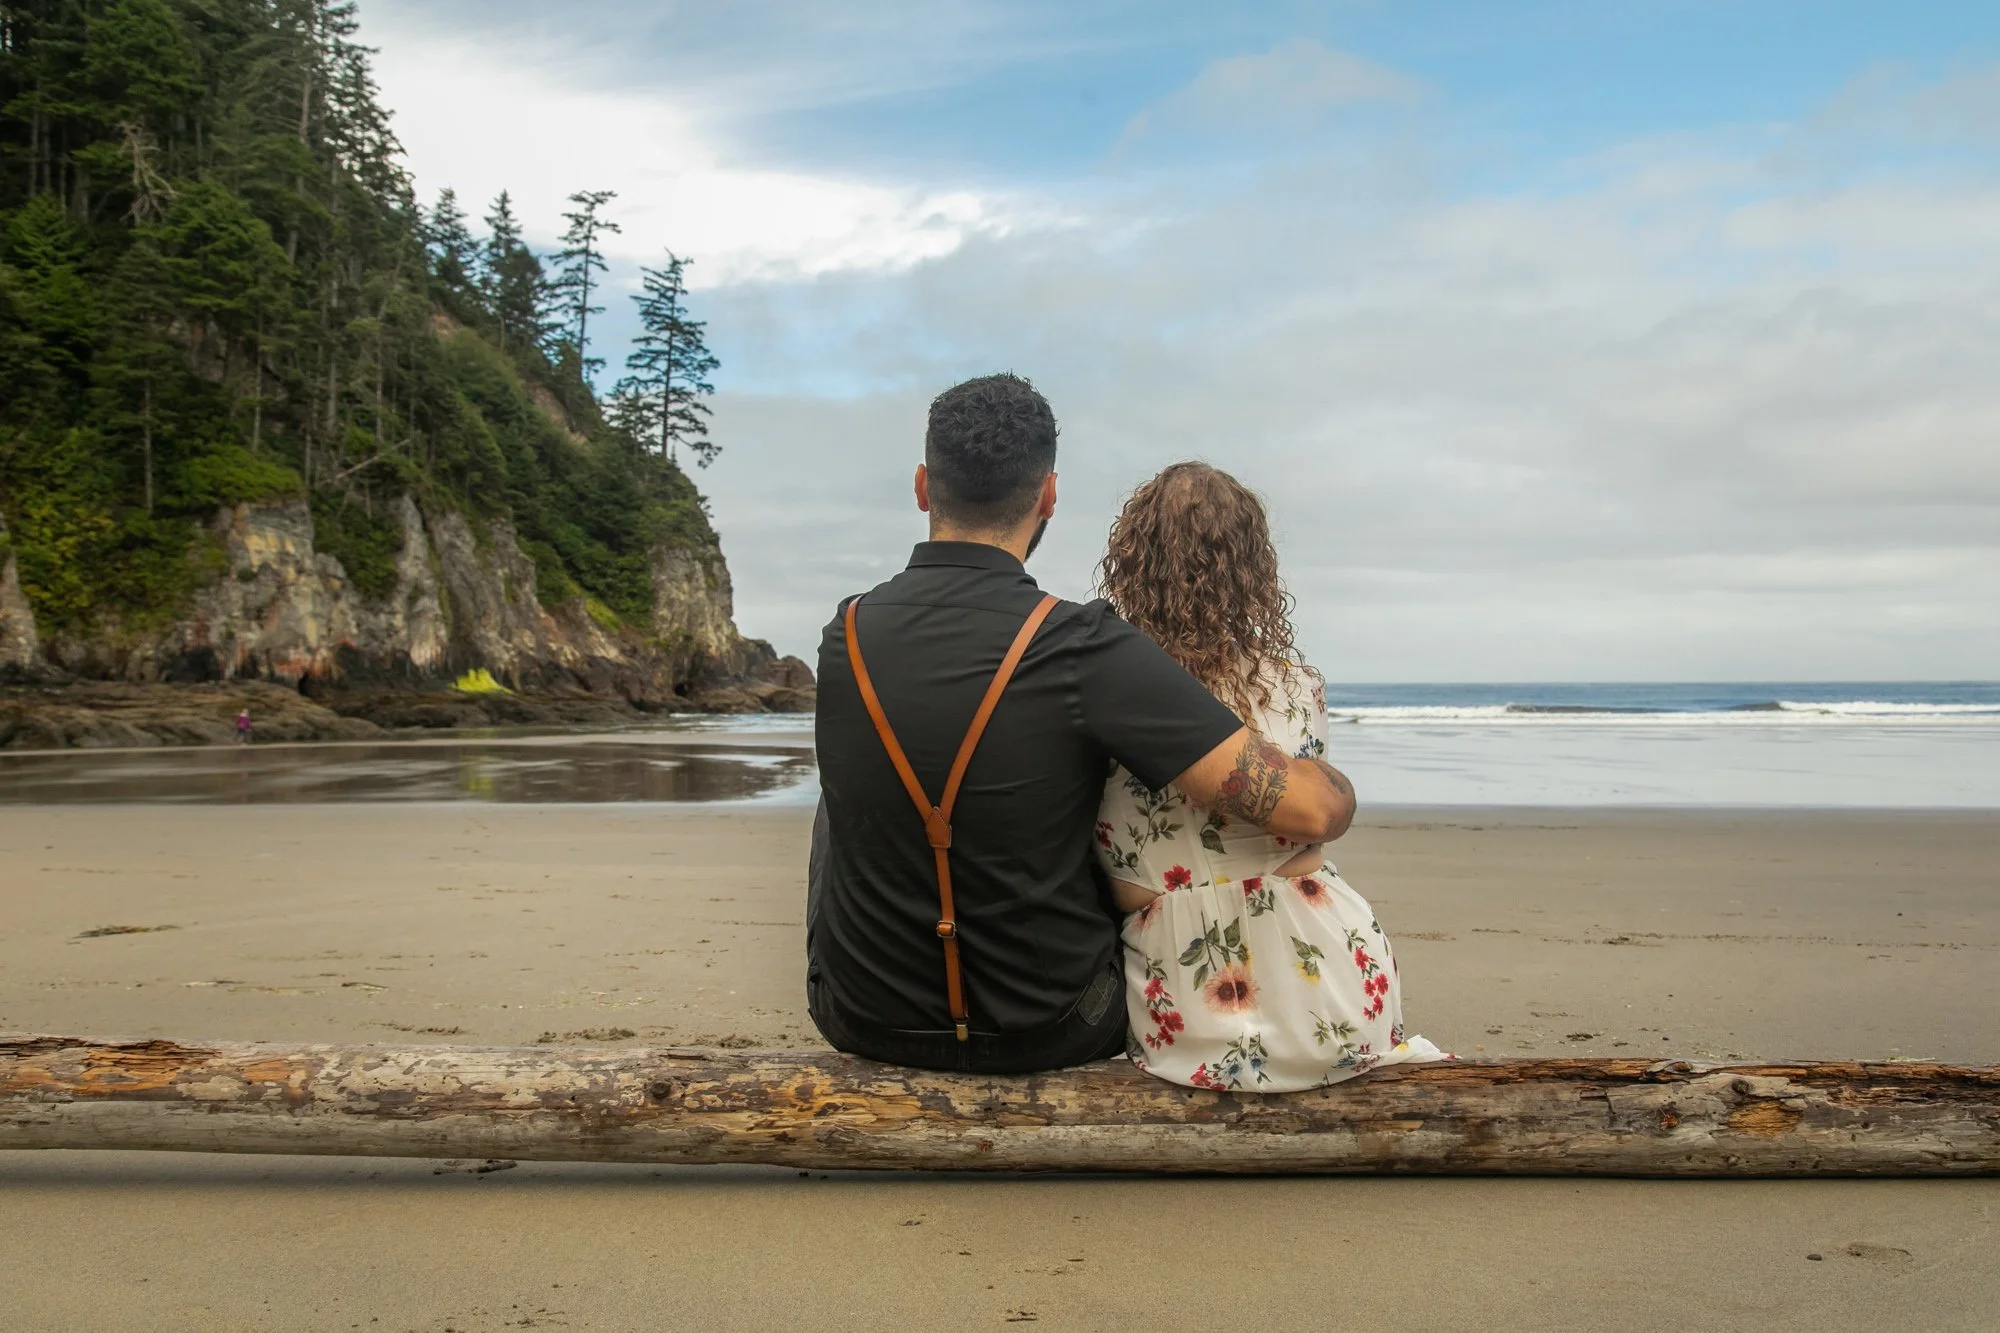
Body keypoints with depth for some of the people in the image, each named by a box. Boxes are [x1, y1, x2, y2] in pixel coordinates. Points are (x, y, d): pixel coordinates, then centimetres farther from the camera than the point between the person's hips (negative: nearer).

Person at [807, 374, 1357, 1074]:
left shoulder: (843, 634, -10)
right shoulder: (1083, 651, -24)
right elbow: (1312, 808, -26)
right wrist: (1329, 779, 1)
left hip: (864, 1024, 3)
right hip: (1051, 1035, -2)